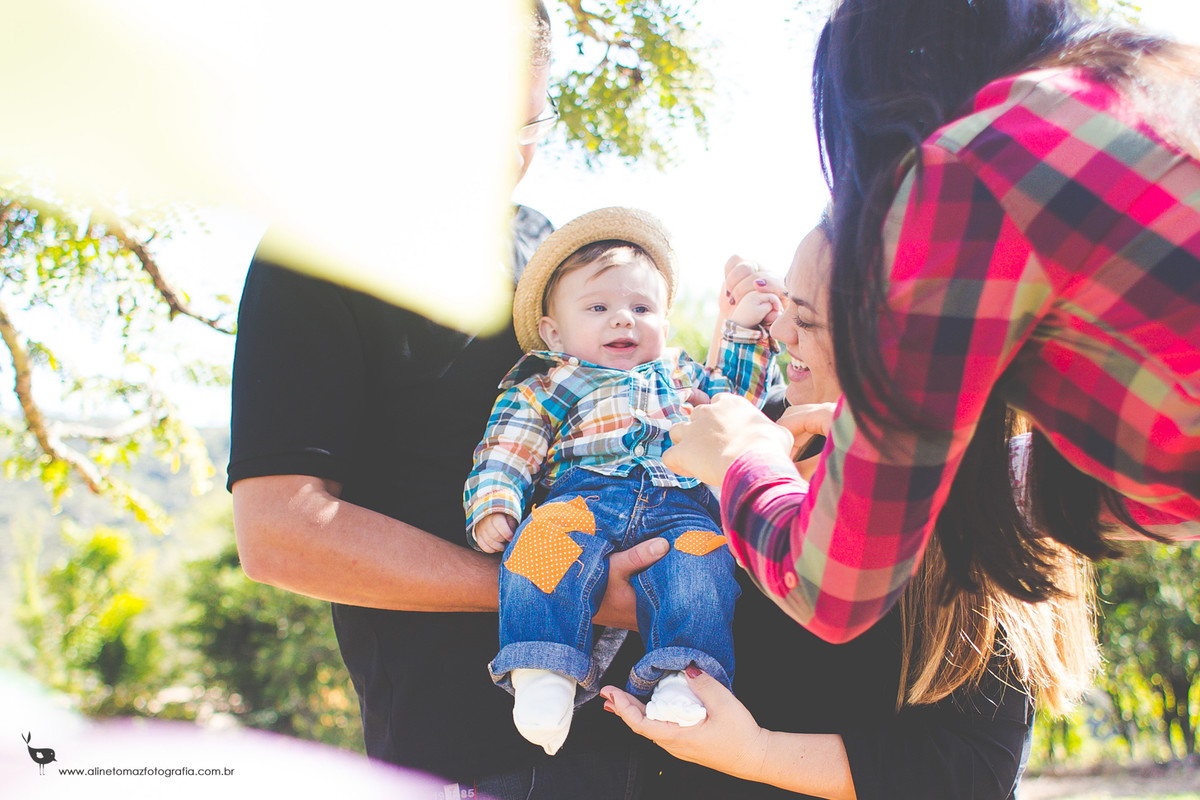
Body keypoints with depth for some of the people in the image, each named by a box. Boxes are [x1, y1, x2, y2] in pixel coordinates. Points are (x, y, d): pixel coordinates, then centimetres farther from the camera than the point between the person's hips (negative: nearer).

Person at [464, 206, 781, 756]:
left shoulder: (681, 374, 35)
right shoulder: (547, 385, 21)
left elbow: (737, 398, 45)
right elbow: (506, 452, 9)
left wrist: (744, 330, 37)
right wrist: (492, 506, -11)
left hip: (681, 504, 2)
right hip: (583, 497, -2)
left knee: (698, 559, -33)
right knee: (547, 538, -36)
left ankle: (683, 676, -45)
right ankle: (543, 671, -40)